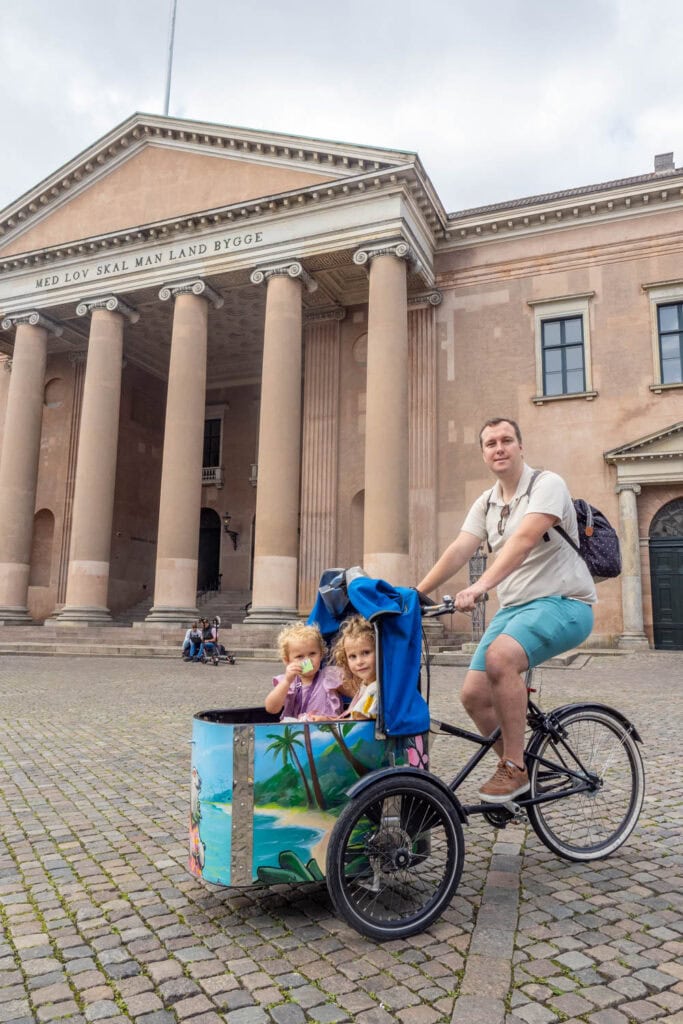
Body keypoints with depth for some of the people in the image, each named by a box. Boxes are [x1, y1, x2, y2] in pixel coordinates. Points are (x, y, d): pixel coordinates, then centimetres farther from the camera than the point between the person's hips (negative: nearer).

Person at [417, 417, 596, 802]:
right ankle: (519, 775, 19)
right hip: (514, 607, 7)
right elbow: (458, 551, 1)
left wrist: (481, 586, -40)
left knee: (500, 656, -33)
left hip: (563, 602, -7)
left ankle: (515, 767, -17)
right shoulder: (486, 503, 11)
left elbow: (525, 538, -27)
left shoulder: (547, 484, -10)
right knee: (474, 695, -3)